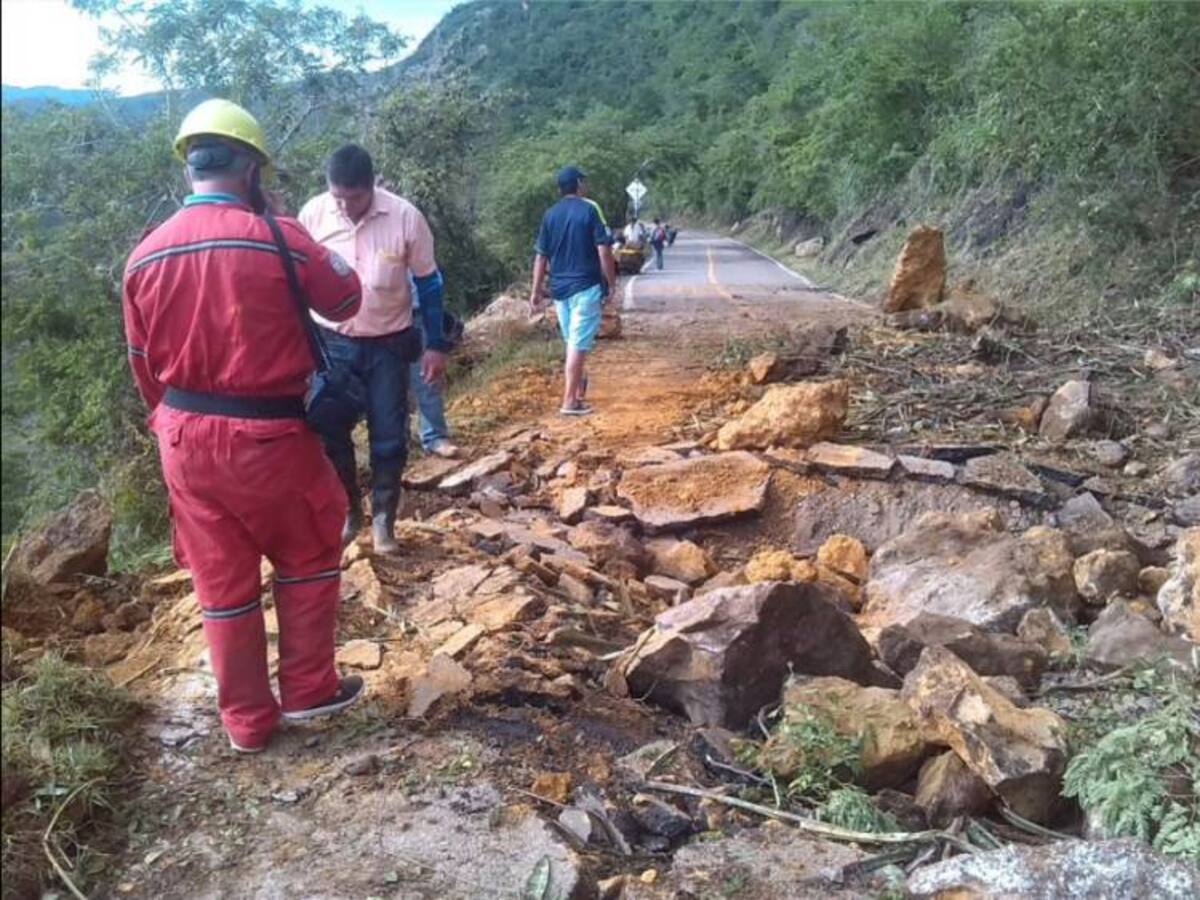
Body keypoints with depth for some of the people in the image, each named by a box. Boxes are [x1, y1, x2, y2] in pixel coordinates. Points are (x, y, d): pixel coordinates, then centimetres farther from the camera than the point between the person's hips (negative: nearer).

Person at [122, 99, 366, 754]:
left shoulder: (144, 256, 0)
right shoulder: (278, 239, -14)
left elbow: (143, 363, 8)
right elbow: (347, 300, 3)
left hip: (184, 439, 4)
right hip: (267, 435, -4)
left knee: (222, 583, 14)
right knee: (308, 558, 19)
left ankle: (247, 721, 27)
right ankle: (307, 689, 27)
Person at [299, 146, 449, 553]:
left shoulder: (406, 217, -15)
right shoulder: (312, 213, -10)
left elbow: (428, 283, -4)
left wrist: (436, 345, -3)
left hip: (388, 344, -1)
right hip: (331, 342, 1)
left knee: (389, 438, 3)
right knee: (331, 434, 5)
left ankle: (383, 518, 20)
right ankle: (348, 512, 25)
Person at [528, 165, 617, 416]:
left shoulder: (550, 214, 7)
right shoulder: (590, 209, -7)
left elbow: (541, 256, 7)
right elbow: (603, 250, -12)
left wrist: (536, 291, 12)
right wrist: (611, 283, -3)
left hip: (559, 288, 6)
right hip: (586, 286, -6)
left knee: (572, 342, 19)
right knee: (579, 344, -4)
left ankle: (579, 388, 34)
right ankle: (570, 401, -5)